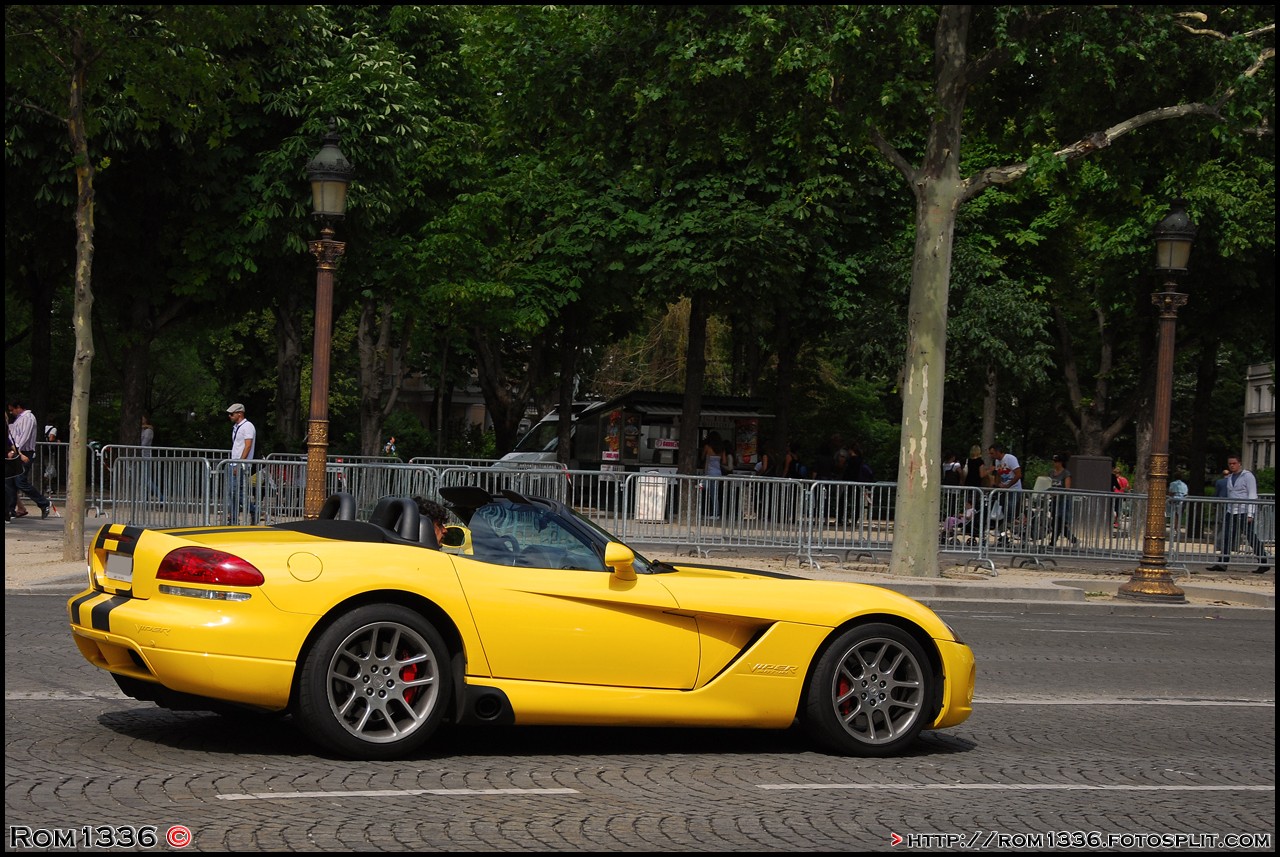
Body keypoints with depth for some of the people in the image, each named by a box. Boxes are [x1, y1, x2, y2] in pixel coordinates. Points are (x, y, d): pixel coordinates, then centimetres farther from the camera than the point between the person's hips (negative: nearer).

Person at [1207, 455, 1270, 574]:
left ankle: (1264, 563, 2)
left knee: (1252, 538, -5)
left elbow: (1252, 496, -10)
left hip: (1244, 513, -7)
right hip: (1231, 513, 7)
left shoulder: (1247, 476, -5)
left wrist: (1250, 514, -17)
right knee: (1227, 538, 1)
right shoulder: (1229, 478, 17)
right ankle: (1222, 563, 0)